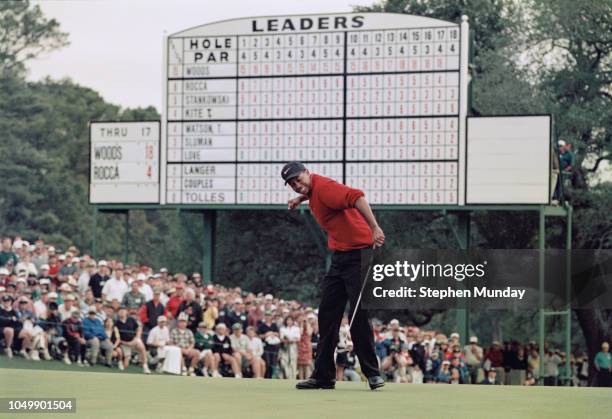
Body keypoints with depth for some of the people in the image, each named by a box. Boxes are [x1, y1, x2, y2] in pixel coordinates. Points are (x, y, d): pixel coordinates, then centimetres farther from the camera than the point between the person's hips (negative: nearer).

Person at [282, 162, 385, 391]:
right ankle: (323, 376, 12)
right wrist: (302, 198, 25)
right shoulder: (313, 190, 11)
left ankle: (373, 373, -4)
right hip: (339, 257, 10)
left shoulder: (323, 187, -18)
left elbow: (356, 197, -36)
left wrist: (374, 227, -46)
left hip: (358, 255, -10)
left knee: (359, 316, -11)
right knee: (327, 315, 9)